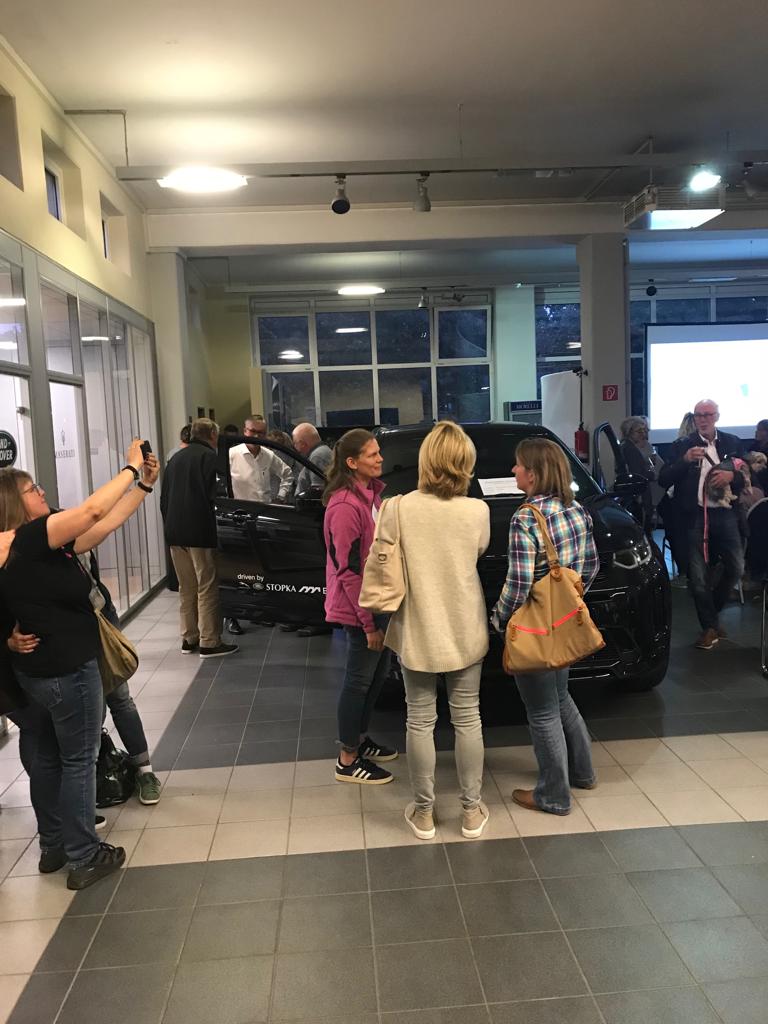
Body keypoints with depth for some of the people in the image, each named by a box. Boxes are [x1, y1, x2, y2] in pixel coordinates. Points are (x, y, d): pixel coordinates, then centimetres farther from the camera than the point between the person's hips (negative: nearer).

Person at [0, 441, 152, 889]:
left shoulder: (42, 544, 5)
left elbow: (105, 524, 5)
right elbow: (93, 510, -28)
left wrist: (142, 484, 4)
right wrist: (131, 468, -16)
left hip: (42, 669, 10)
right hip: (69, 670, -10)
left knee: (49, 755, 19)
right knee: (79, 761, 4)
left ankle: (53, 846, 35)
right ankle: (85, 858, 17)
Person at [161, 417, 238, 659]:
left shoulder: (175, 459, 17)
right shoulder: (210, 457, -5)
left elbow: (164, 500, 18)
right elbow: (215, 497, -15)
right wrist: (221, 532, -9)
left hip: (175, 534, 7)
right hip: (201, 533, -7)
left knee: (186, 588, 14)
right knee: (207, 588, -2)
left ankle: (189, 639, 19)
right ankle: (209, 643, -1)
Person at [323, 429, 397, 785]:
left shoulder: (371, 492, 6)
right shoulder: (345, 505, -22)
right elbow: (349, 571, -22)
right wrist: (369, 624, -19)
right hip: (359, 607, -9)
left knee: (378, 671, 19)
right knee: (360, 678, 3)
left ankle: (360, 739, 37)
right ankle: (348, 760, 19)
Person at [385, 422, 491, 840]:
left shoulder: (401, 508, -14)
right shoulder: (477, 510, -11)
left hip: (417, 630, -1)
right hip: (465, 630, 1)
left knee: (420, 722, 11)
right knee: (467, 719, 14)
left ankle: (423, 812, 24)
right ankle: (472, 810, 26)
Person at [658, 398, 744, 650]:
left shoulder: (732, 443, 10)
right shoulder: (682, 446, 4)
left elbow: (748, 476, 9)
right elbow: (663, 480, -4)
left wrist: (732, 476, -13)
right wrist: (684, 460, -19)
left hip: (725, 514, 2)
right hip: (695, 516, -2)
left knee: (736, 568, 3)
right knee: (698, 576, 1)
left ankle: (712, 612, 29)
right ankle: (710, 626, 19)